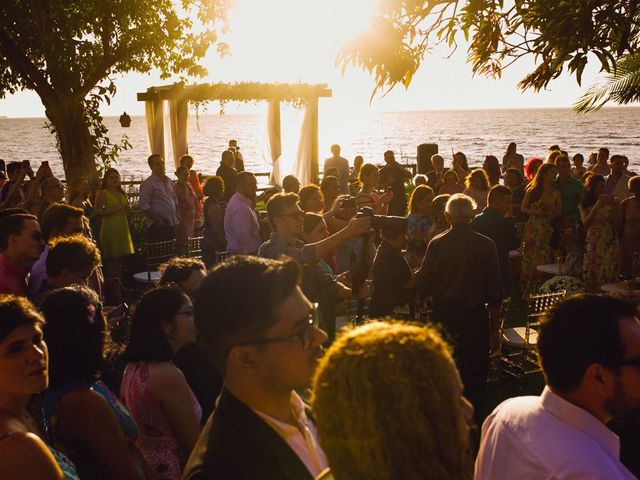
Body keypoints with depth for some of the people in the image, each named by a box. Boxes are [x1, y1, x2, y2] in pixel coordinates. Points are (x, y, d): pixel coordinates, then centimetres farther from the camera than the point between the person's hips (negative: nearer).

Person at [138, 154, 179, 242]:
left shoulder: (169, 181, 17)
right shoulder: (147, 184, -7)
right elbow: (143, 205, -13)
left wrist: (177, 217, 13)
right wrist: (157, 219, -18)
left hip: (173, 225, 7)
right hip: (159, 226, -7)